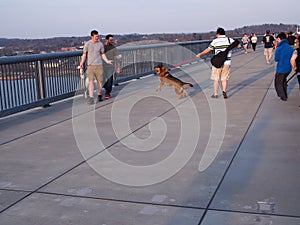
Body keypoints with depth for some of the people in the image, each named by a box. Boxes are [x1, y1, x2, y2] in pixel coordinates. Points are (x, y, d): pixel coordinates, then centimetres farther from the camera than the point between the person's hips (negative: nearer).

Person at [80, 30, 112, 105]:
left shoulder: (100, 44, 5)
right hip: (90, 65, -2)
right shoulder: (87, 44, 1)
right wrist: (82, 63, -9)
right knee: (91, 81, -10)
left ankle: (99, 96, 22)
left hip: (99, 65, 2)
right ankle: (91, 98, -14)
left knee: (99, 81, 4)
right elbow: (84, 54, 5)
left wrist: (107, 61, 0)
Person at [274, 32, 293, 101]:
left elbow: (276, 59, -9)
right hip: (288, 68, 6)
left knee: (278, 83, 14)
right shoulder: (290, 48, -4)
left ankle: (283, 97, 15)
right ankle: (285, 95, 36)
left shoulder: (278, 49, -20)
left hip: (281, 69, -6)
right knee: (284, 81, 28)